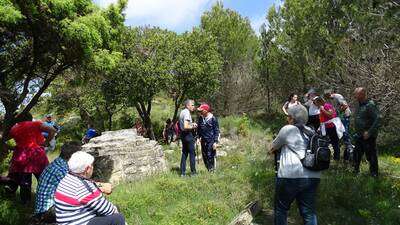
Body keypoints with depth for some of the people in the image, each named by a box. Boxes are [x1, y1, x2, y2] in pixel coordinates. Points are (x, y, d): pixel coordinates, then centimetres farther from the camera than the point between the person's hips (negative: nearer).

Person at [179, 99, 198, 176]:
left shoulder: (182, 112, 13)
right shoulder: (187, 113, -17)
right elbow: (185, 127, -26)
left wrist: (191, 123, 14)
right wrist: (193, 127, -10)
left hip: (183, 134, 9)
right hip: (188, 135, -9)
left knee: (184, 153, 11)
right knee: (192, 153, 0)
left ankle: (182, 173, 14)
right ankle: (193, 172, 6)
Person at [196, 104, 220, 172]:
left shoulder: (213, 118, -9)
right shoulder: (200, 118, 7)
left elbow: (216, 131, -6)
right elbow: (198, 129, 17)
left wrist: (215, 142, -11)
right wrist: (198, 137, 6)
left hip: (211, 141, -6)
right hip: (203, 141, 6)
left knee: (210, 156, -6)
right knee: (204, 156, 10)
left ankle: (212, 170, 7)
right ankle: (209, 170, 23)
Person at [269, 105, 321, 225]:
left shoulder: (287, 129, -2)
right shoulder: (311, 131, 14)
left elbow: (274, 146, 11)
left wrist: (272, 150, 32)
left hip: (291, 176, -6)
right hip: (313, 177, 6)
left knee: (281, 208, 12)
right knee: (309, 211, 11)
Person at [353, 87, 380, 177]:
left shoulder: (370, 105, -18)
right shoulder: (359, 105, 9)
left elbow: (377, 119, -23)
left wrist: (369, 132, -24)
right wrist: (357, 132, 13)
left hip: (368, 137, -8)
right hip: (359, 136, 9)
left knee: (371, 156, 3)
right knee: (357, 155, 19)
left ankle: (374, 174, 17)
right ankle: (355, 170, 34)